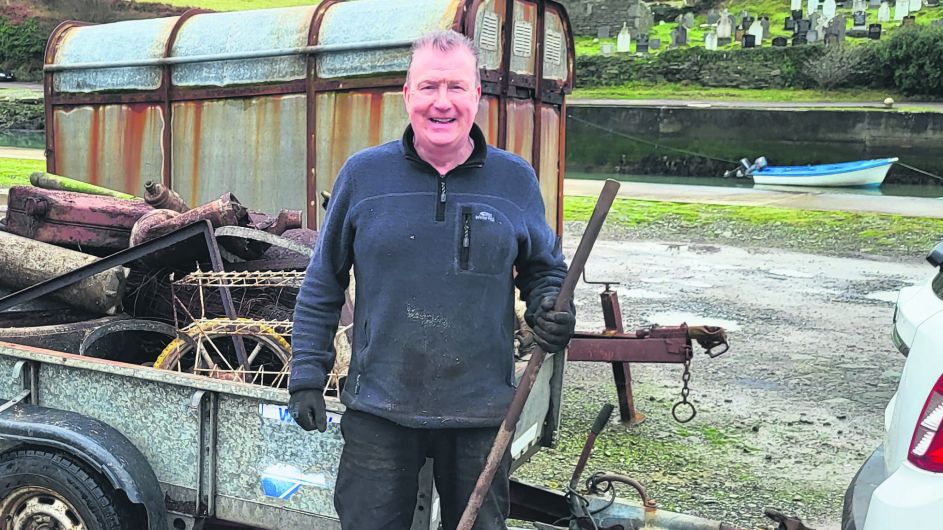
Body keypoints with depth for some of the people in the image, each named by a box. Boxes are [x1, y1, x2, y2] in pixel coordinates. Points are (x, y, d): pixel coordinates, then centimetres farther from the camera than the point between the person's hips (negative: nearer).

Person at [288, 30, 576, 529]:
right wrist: (307, 376, 1)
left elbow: (545, 268, 13)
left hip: (481, 411, 1)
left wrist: (549, 312, -9)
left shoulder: (515, 180, 0)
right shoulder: (363, 174, -2)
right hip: (378, 410, 0)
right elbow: (321, 285, 4)